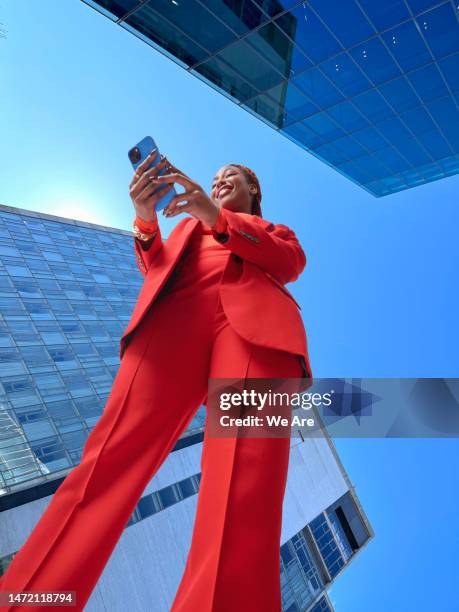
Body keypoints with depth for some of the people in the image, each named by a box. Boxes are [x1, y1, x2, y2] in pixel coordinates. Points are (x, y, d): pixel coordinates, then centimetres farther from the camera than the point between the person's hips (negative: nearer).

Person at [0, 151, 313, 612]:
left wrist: (217, 217, -4)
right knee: (116, 453, -15)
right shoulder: (189, 221, 40)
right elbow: (155, 267, 21)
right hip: (176, 315, 1)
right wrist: (146, 219, -2)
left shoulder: (276, 230, 35)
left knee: (246, 484, -21)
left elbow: (292, 262, 10)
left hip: (255, 322, 0)